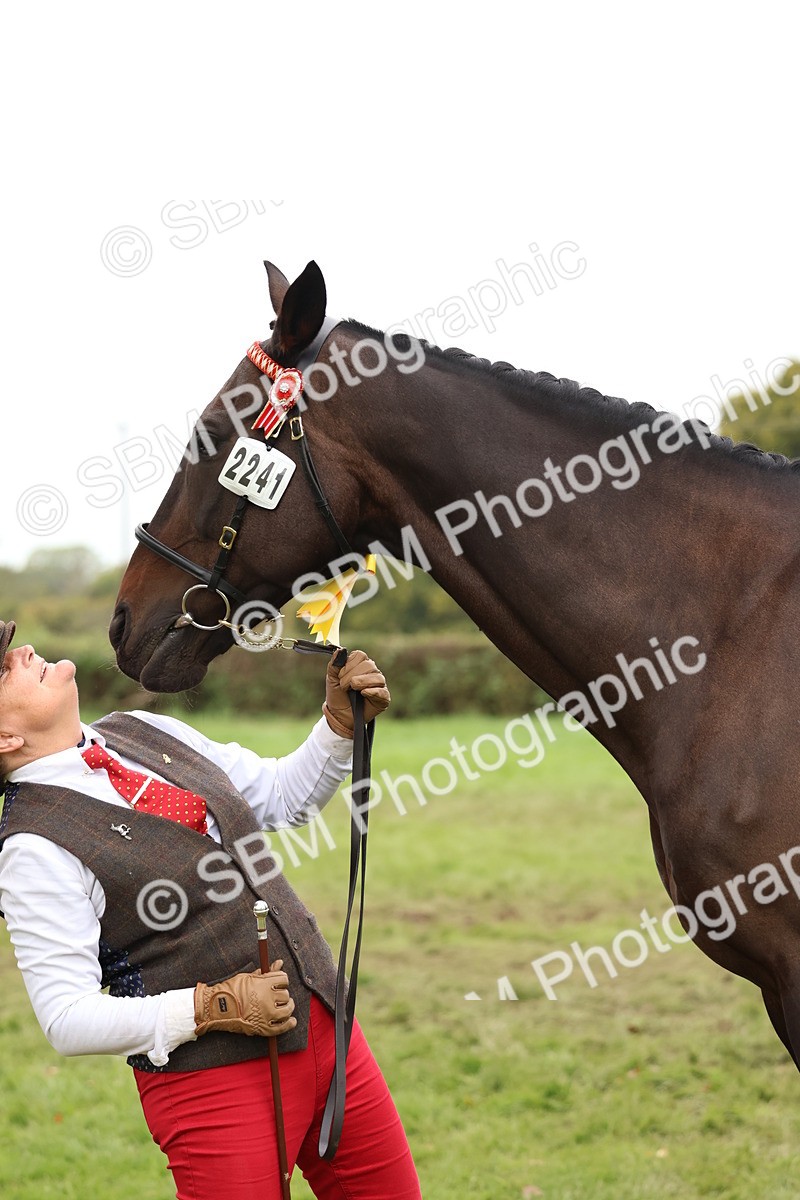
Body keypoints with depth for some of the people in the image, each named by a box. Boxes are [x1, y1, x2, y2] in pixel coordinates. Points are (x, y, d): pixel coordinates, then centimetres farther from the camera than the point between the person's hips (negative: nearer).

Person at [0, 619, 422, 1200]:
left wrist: (342, 719, 2)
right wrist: (214, 1006, -22)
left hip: (327, 1028, 7)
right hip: (212, 1081, -7)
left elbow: (282, 795, 17)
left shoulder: (145, 731, 6)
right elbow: (68, 1020, -18)